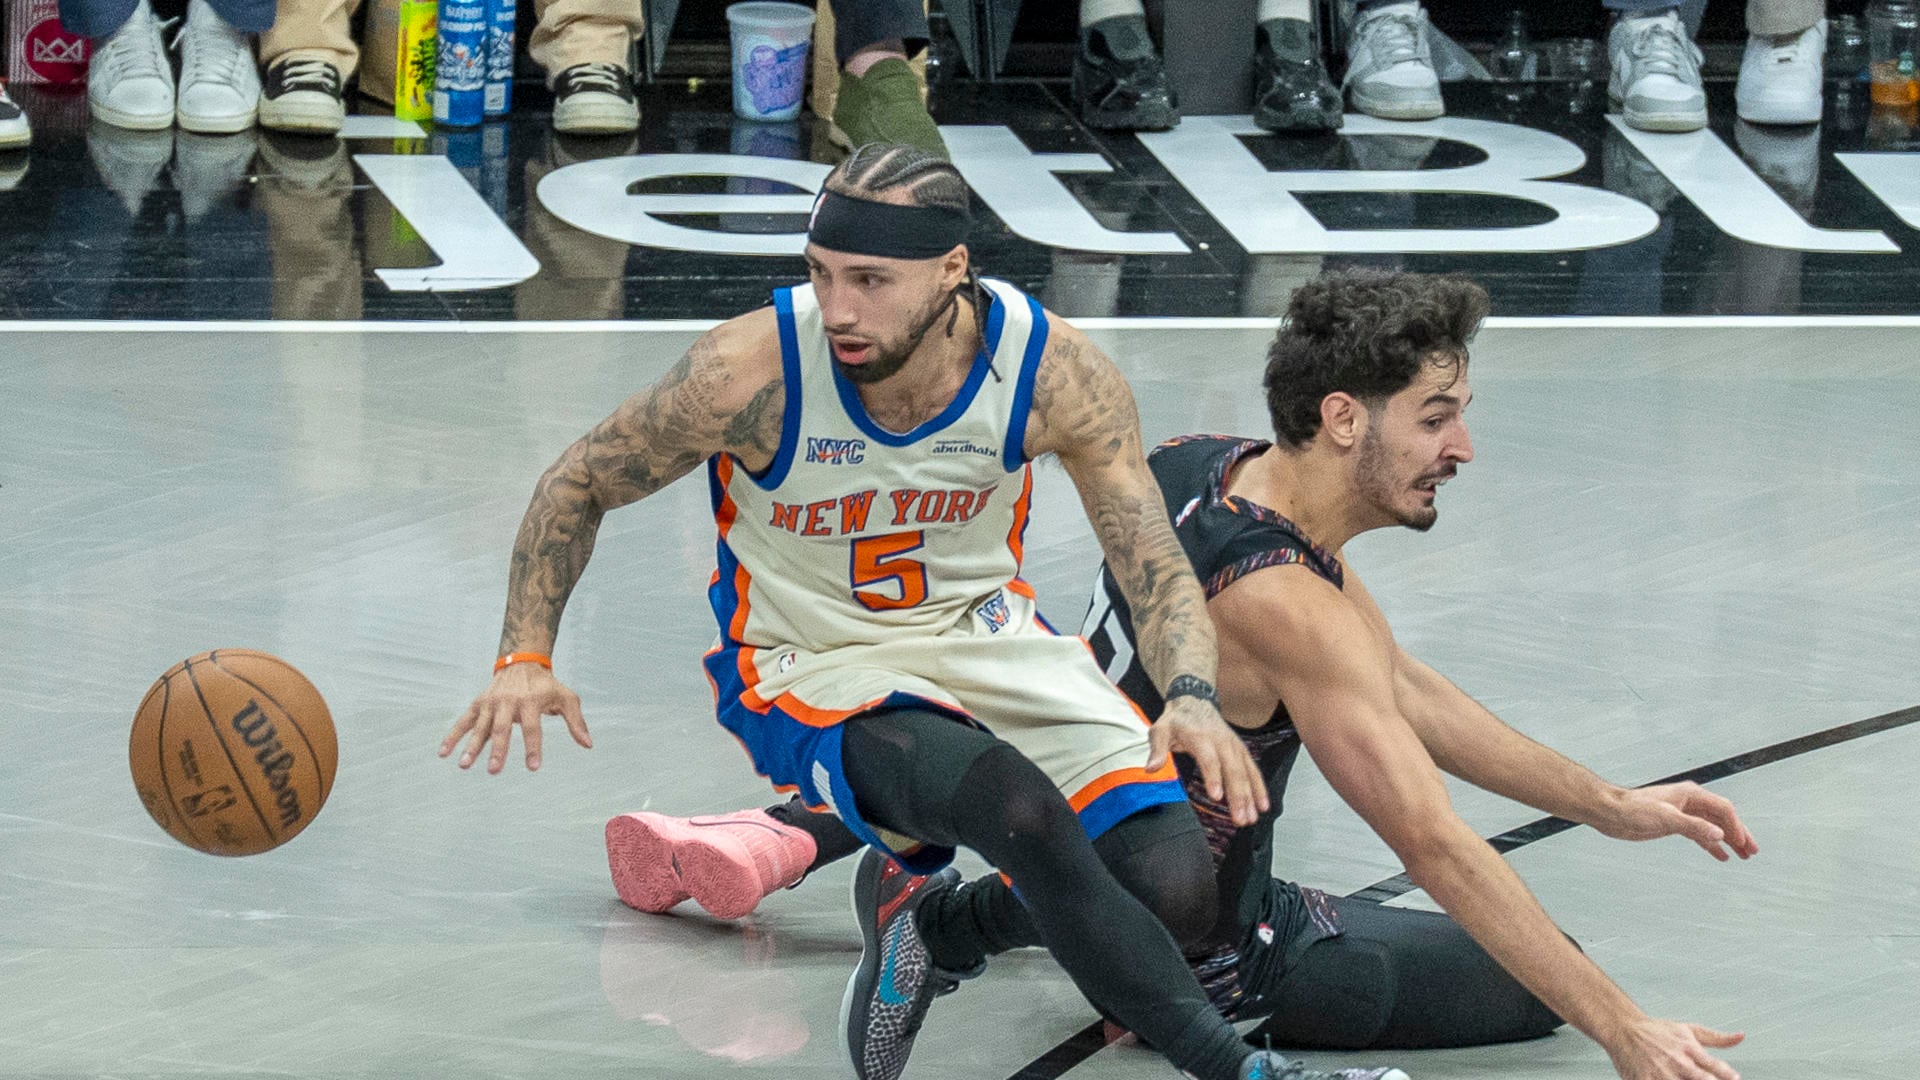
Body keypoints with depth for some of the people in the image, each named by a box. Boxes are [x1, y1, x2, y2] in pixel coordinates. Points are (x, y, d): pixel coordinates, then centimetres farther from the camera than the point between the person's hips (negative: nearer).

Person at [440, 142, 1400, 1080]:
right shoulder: (753, 371, -24)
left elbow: (1157, 571, -13)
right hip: (813, 675, -3)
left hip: (984, 635, 4)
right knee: (1019, 805, -35)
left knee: (1174, 889, -16)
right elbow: (577, 485, -6)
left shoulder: (1056, 374, -18)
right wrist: (526, 659, -17)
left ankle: (932, 926, 13)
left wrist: (1191, 699, -33)